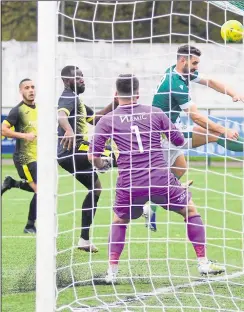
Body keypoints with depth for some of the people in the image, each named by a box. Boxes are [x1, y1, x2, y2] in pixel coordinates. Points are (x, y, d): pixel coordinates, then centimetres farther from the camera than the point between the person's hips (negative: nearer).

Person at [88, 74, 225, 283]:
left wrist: (102, 165, 22)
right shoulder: (155, 113, 6)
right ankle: (203, 263, 14)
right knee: (191, 210, 20)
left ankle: (112, 272, 15)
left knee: (119, 221, 26)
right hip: (160, 179, 0)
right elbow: (179, 141, 14)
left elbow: (93, 156, 0)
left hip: (129, 185, 0)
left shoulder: (107, 121, 3)